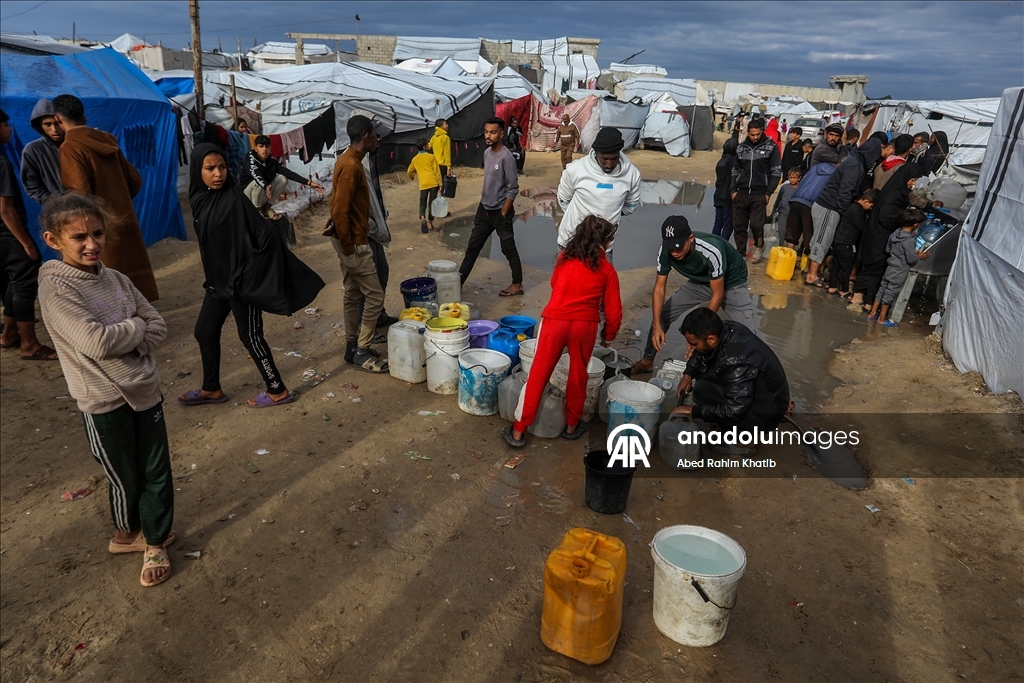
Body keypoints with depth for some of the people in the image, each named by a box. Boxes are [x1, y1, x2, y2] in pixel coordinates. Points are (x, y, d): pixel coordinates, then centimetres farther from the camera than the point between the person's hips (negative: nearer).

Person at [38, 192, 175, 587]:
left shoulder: (116, 280, 2)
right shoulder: (55, 287, -15)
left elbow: (158, 328, 1)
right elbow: (96, 342, -24)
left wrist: (124, 342, -15)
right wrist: (137, 326, -9)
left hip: (145, 390, 5)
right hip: (104, 402, -5)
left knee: (157, 472, 13)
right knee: (125, 478, 13)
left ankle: (154, 542, 33)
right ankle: (127, 533, 41)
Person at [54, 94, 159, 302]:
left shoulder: (70, 147, -12)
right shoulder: (107, 140, 7)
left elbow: (80, 194, -19)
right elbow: (134, 180, 13)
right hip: (126, 221, 7)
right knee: (132, 283, 14)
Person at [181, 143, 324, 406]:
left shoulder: (234, 200, -19)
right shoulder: (200, 199, 4)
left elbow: (265, 236, -23)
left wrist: (247, 277, -22)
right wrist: (211, 275, 19)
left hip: (241, 280, -8)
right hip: (218, 279, 8)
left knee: (249, 335, 2)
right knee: (204, 331, 16)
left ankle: (278, 390, 17)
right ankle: (211, 389, 34)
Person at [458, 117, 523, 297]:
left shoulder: (506, 157, -19)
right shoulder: (487, 152, 5)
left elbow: (513, 189, -18)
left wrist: (503, 214, -15)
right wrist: (483, 203, 15)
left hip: (500, 212, -7)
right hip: (484, 209, 7)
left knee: (508, 249, 5)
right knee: (473, 246, 12)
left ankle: (517, 284, 18)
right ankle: (459, 280, 20)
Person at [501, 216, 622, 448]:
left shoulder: (564, 257, 10)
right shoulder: (607, 269, 4)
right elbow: (613, 310, 5)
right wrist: (609, 335, 20)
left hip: (555, 319, 1)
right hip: (585, 324, -1)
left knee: (538, 375, 7)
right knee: (578, 375, 18)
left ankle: (518, 431, 11)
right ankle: (572, 425, 33)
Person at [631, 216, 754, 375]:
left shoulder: (711, 251, -39)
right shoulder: (666, 252, -26)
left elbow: (717, 295, -30)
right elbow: (659, 288, -19)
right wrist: (657, 325, -29)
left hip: (730, 283, -4)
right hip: (700, 281, 4)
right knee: (660, 315, -1)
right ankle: (647, 360, 20)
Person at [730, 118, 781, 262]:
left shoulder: (771, 147, -1)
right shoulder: (741, 147, 9)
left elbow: (776, 172, -1)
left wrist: (768, 193, -7)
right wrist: (734, 190, 6)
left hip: (759, 195, -3)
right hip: (740, 193, 3)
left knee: (756, 224, -8)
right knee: (738, 226, 4)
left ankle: (758, 247, 19)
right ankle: (740, 253, 17)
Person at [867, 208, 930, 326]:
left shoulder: (894, 234, -3)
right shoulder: (909, 241, -24)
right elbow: (911, 259, -20)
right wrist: (919, 257, 1)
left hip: (890, 268, 7)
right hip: (900, 272, -7)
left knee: (882, 289, 16)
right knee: (890, 294, 3)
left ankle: (872, 313, 24)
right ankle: (882, 318, 14)